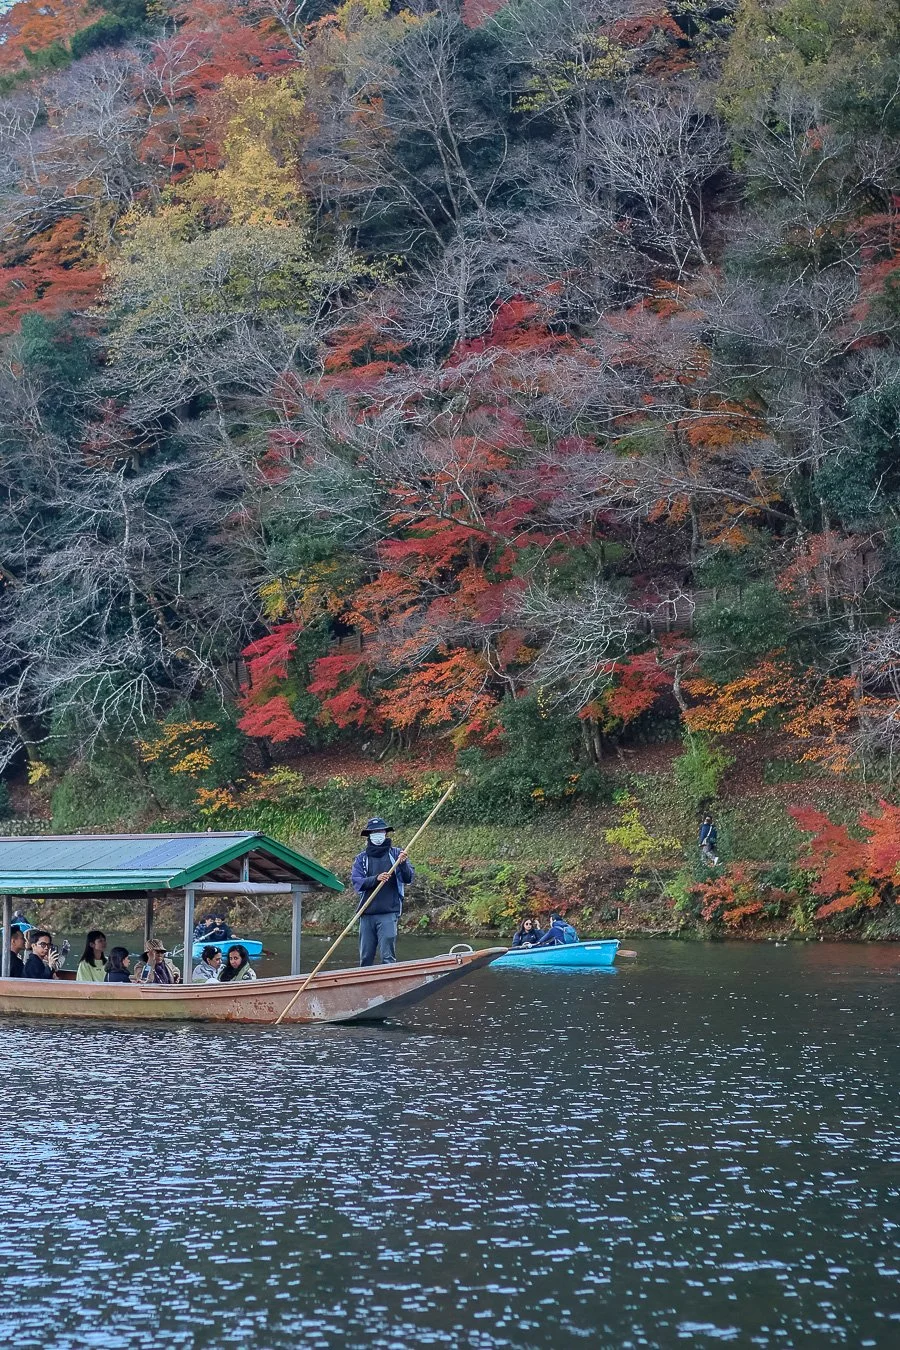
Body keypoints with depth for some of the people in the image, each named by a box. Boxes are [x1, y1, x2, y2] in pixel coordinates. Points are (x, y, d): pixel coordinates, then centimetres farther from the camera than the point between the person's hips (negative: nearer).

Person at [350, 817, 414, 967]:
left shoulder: (396, 854, 7)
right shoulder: (361, 859, 11)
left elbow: (408, 879, -2)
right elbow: (356, 882, -2)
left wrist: (402, 864, -22)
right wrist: (376, 879, -19)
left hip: (388, 913, -3)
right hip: (366, 914, 3)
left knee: (387, 956, -9)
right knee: (365, 958, 8)